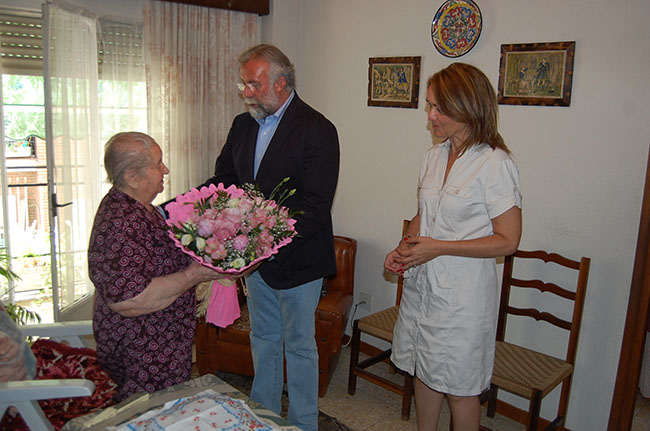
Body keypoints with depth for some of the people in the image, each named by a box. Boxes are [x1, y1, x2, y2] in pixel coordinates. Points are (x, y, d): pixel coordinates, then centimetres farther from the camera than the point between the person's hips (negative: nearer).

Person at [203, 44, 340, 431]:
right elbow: (223, 181, 7)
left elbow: (315, 207, -23)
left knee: (299, 345, 9)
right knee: (264, 338, 21)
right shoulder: (243, 125, 6)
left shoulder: (317, 130, -17)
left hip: (296, 257, -7)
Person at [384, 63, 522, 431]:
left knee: (459, 386, 8)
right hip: (422, 283, 7)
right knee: (424, 370, 19)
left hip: (463, 292, -7)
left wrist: (439, 247, -18)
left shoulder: (495, 163, -15)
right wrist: (403, 249, -1)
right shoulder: (434, 156, 7)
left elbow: (508, 240, -16)